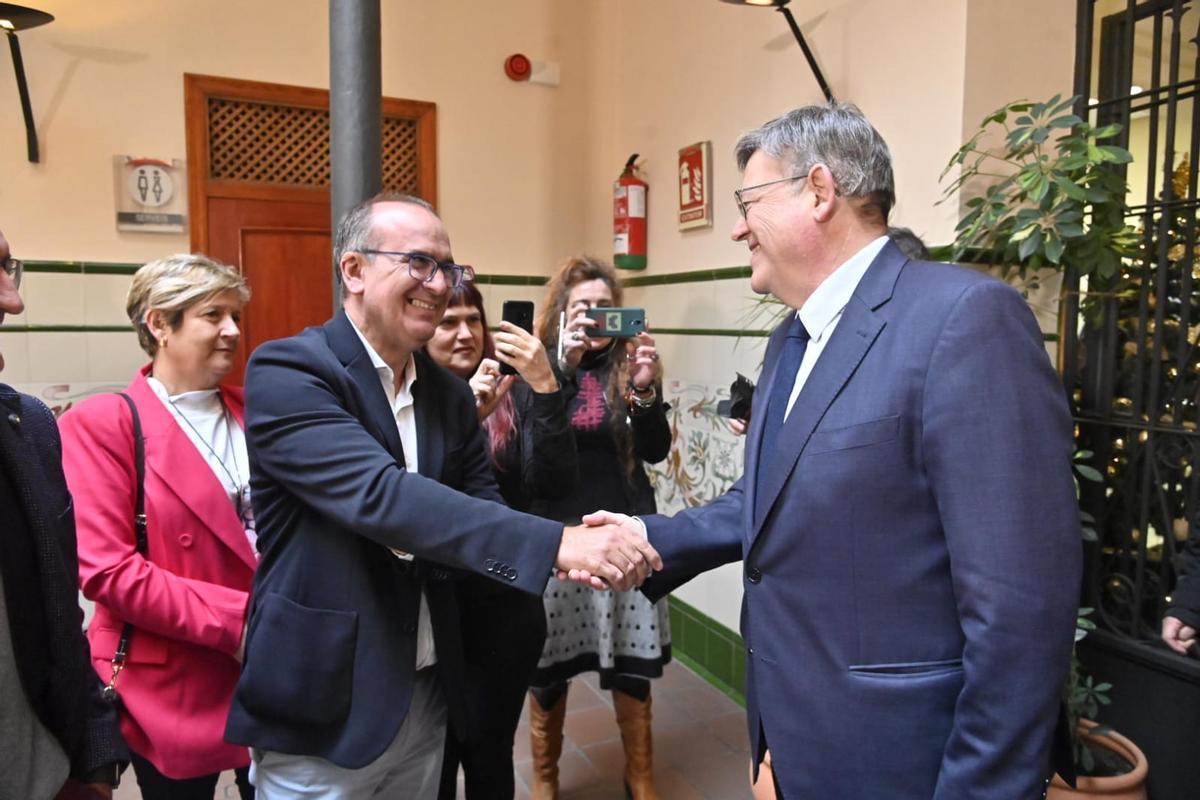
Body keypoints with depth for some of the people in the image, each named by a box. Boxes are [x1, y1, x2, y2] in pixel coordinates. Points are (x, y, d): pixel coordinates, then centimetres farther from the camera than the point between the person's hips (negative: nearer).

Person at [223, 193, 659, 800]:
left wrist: (567, 553, -20)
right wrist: (554, 543, -35)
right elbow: (380, 494, -29)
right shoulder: (287, 372, -15)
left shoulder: (451, 395, 6)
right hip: (324, 712, -6)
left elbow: (481, 502, 1)